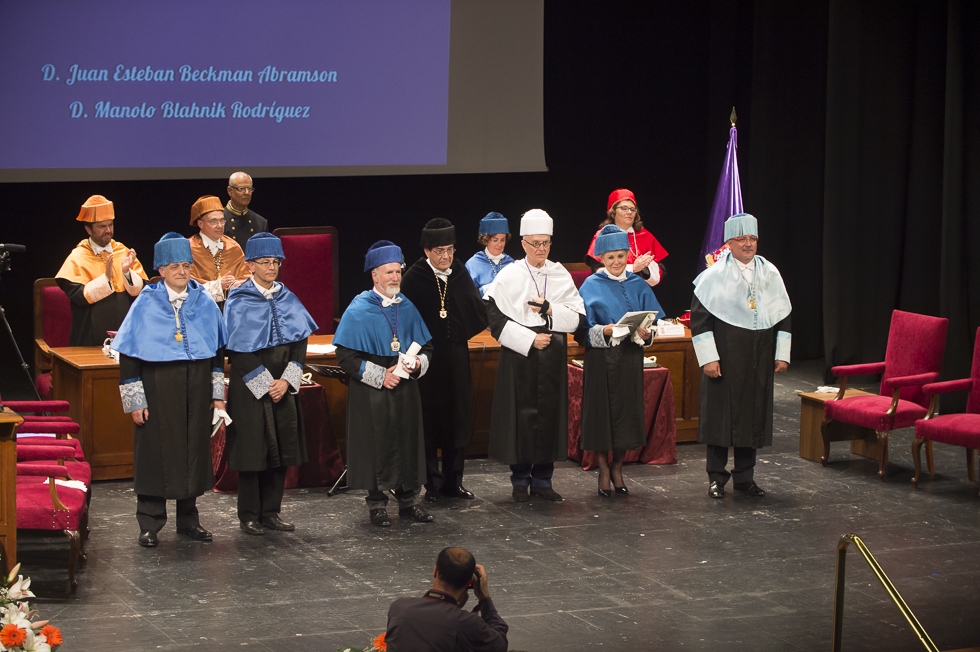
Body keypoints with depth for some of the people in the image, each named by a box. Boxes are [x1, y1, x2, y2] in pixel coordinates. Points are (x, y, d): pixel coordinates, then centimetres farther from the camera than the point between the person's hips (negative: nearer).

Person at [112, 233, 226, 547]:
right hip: (159, 389, -3)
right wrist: (134, 400, -10)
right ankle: (149, 524, 9)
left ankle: (188, 518, 21)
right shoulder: (145, 305, -4)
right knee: (156, 453, 0)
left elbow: (217, 350, 11)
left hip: (196, 389, 3)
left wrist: (218, 393, 7)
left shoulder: (204, 303, 6)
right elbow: (128, 355, -5)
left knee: (194, 450, 8)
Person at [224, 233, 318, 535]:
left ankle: (271, 511, 14)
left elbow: (300, 340, 5)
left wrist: (287, 379, -8)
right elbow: (238, 349, -10)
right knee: (253, 448, -2)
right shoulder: (239, 301, -5)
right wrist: (266, 383, -14)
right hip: (250, 385, -4)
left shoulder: (287, 298, 9)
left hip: (283, 384, 4)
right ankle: (249, 516, 7)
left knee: (281, 449, 5)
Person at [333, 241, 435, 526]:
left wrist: (418, 363, -8)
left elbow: (426, 347, 15)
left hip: (405, 389, 4)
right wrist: (380, 375, -15)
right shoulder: (359, 310, -6)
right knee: (377, 446, -1)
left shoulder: (407, 307, 9)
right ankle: (377, 503, 9)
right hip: (372, 393, -4)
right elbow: (345, 356, -10)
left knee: (407, 442, 5)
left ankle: (408, 499, 16)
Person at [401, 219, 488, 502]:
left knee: (457, 417, 8)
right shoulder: (414, 278, -7)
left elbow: (478, 314, 5)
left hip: (457, 354, 4)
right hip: (427, 356, -4)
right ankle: (432, 484, 9)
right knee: (429, 419, 1)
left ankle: (454, 481, 19)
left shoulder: (461, 274, 5)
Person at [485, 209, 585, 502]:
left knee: (549, 414, 3)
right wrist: (529, 339, -12)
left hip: (553, 357, 3)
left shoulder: (561, 276, 6)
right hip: (518, 356, -3)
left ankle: (542, 479, 14)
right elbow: (495, 319, -6)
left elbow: (578, 317, 5)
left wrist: (551, 310, -12)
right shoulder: (509, 276, -2)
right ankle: (520, 479, 11)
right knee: (520, 415, -1)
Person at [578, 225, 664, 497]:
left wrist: (645, 334, -14)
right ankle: (604, 471, 11)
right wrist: (605, 330, -22)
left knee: (627, 413, 4)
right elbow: (584, 328, -4)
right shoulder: (592, 286, 1)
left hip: (630, 359, 3)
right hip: (601, 359, -3)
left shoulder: (638, 286, 9)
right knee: (602, 412, 0)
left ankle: (617, 469, 19)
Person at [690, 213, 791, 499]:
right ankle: (717, 478, 10)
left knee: (753, 415, 7)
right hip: (724, 357, -4)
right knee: (721, 414, 0)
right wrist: (708, 358, -14)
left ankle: (744, 477, 18)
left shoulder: (770, 274, 7)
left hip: (758, 358, 4)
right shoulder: (715, 276, -6)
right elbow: (699, 317, -8)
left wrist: (782, 355, 5)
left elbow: (783, 315, 12)